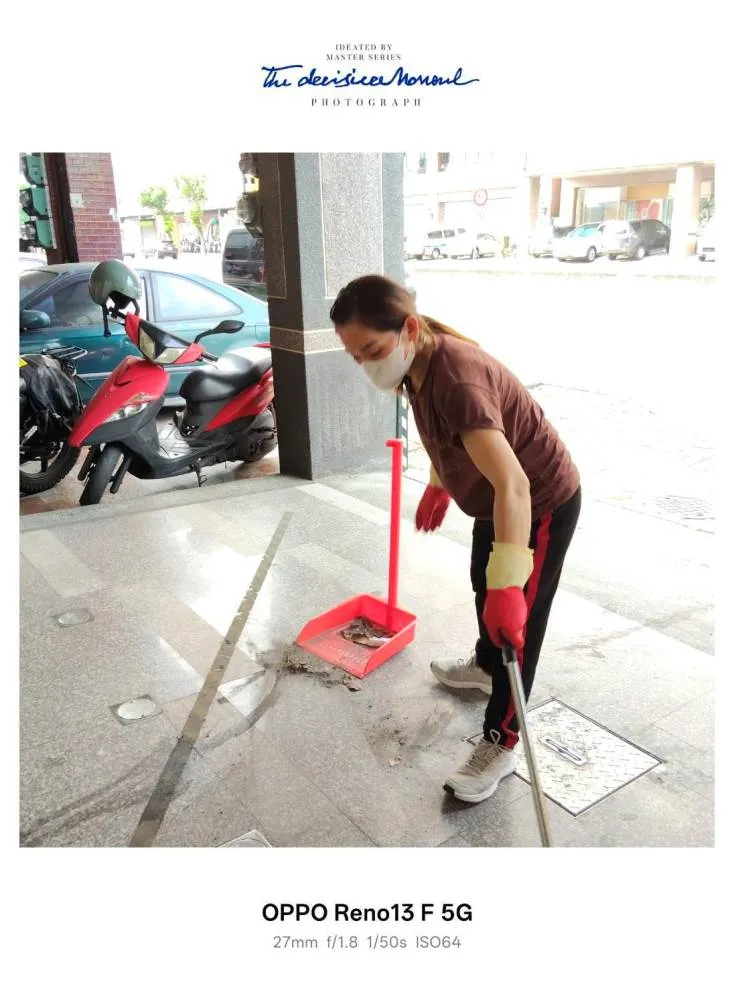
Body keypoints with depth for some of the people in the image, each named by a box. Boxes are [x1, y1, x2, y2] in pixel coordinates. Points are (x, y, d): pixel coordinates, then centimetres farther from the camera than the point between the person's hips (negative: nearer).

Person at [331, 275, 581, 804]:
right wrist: (438, 485, 22)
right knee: (483, 584, 28)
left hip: (543, 503, -9)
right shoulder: (421, 363, -9)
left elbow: (513, 484, -45)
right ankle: (485, 665, 55)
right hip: (497, 497, 10)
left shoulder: (457, 379, -38)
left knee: (516, 621, 1)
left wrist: (506, 584, -48)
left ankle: (500, 744, 18)